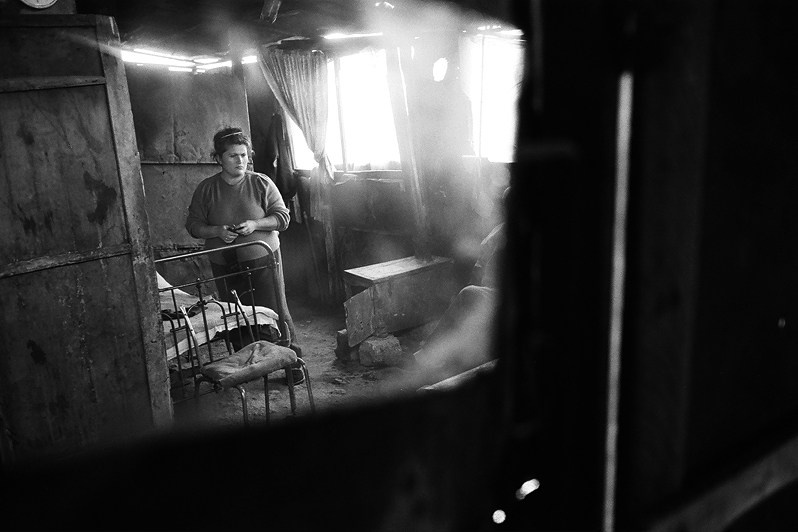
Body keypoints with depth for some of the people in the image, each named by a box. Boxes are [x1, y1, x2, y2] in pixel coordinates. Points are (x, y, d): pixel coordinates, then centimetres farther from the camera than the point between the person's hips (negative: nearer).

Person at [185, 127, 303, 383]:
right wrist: (217, 231, -15)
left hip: (262, 259, -2)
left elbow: (282, 217, -1)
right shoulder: (206, 188, 2)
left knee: (276, 313, -1)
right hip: (226, 265, 2)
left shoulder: (262, 183, -1)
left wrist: (255, 224, -17)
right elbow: (193, 225, 5)